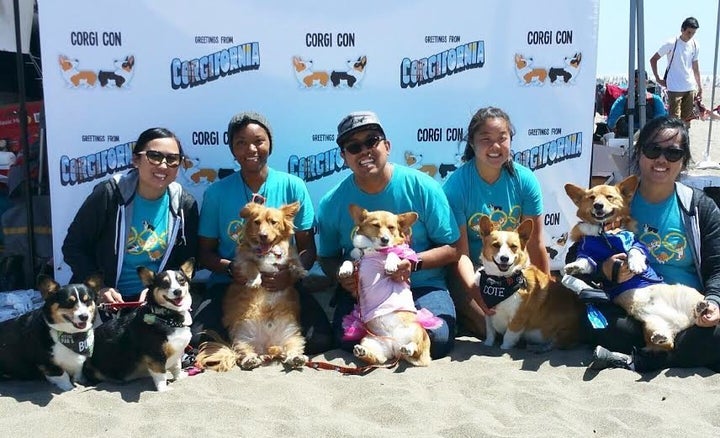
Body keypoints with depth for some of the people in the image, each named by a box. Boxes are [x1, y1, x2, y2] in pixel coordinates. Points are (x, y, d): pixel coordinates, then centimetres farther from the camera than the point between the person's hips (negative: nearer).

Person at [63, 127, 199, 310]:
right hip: (103, 300, -1)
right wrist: (98, 288, -13)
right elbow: (73, 246, -1)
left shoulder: (185, 205, 0)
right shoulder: (108, 195, -7)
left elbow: (187, 264, 6)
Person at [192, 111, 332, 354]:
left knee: (320, 339, -23)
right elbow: (205, 252, 6)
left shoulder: (293, 186, -1)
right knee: (198, 341, -27)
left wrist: (292, 273, -21)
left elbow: (307, 249, 1)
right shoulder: (216, 192, 1)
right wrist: (230, 268, -17)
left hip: (282, 284, 1)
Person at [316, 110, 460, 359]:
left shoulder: (422, 187, -8)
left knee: (438, 339, -27)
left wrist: (414, 262, -23)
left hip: (421, 285, 0)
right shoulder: (332, 203, -2)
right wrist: (343, 277, -13)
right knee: (347, 338, -28)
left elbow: (452, 249, -4)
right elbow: (327, 258, 11)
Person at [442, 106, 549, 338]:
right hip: (470, 273, -3)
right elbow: (460, 252, -19)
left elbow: (535, 244, -4)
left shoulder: (525, 180, -9)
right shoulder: (455, 185, -17)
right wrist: (476, 294, -32)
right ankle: (462, 317, 12)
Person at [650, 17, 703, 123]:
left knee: (687, 119, 8)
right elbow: (653, 60, -1)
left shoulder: (694, 45, 8)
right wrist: (658, 78, -5)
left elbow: (695, 67, 16)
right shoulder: (671, 44, -7)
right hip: (674, 88, -5)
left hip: (690, 88, 5)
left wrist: (700, 87, 15)